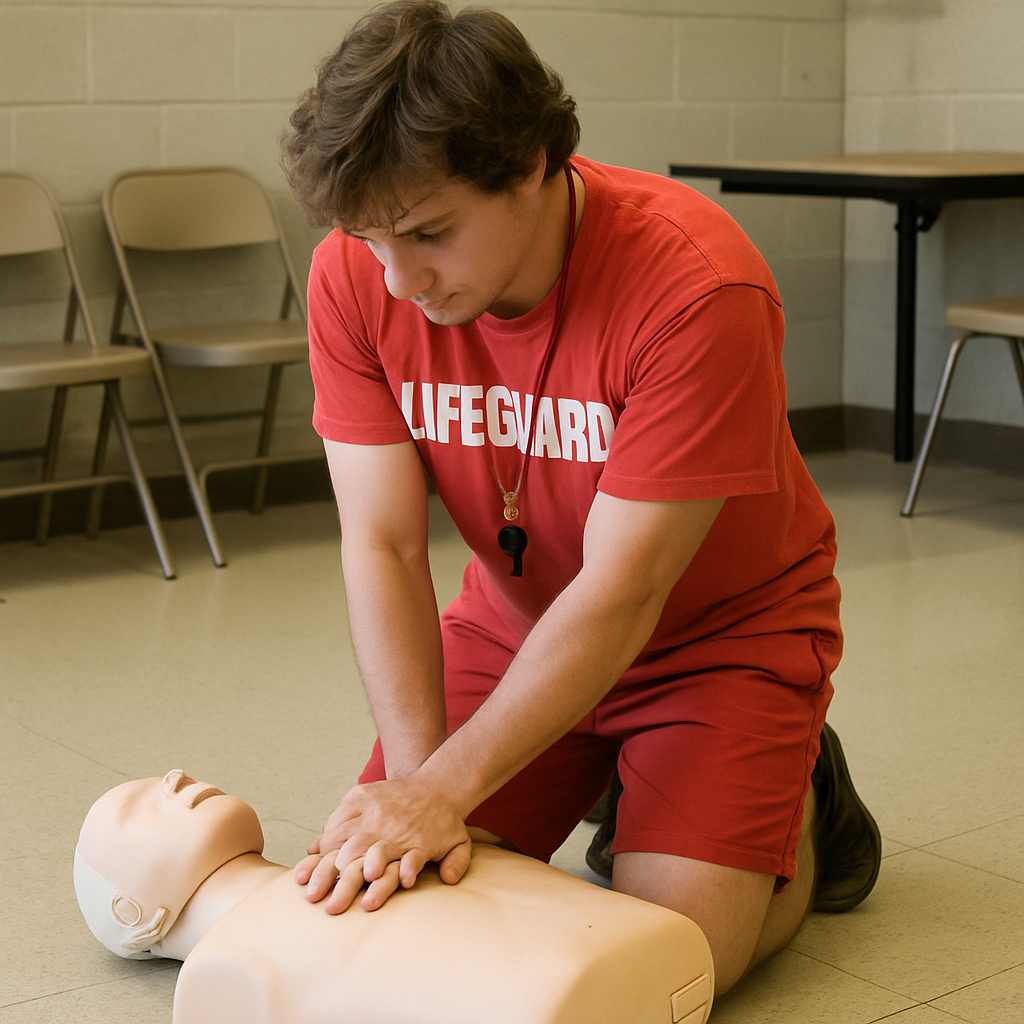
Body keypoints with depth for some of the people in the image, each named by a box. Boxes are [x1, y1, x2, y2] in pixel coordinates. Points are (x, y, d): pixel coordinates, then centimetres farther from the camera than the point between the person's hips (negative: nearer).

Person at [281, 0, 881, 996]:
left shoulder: (697, 286, -33)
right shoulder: (356, 274, -18)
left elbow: (621, 594, -30)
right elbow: (382, 548, -17)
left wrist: (443, 790, -34)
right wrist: (415, 780, -29)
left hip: (722, 626, -4)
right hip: (513, 622, 5)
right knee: (377, 895, -5)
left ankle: (803, 809, 15)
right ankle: (603, 780, 21)